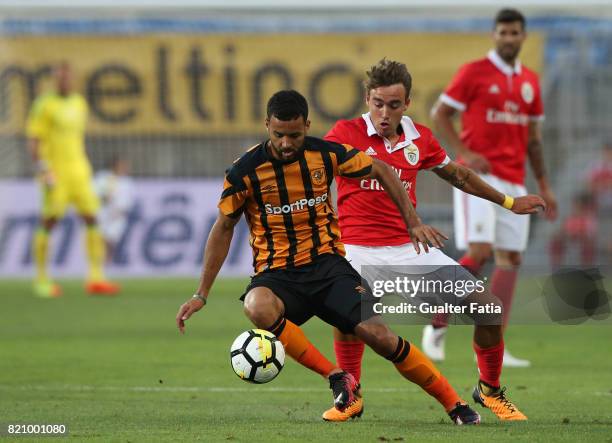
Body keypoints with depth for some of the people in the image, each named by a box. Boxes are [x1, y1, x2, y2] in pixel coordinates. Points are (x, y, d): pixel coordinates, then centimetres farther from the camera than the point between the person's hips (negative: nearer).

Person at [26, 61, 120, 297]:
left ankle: (96, 278, -4)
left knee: (91, 218, -3)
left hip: (78, 171, 6)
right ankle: (41, 279, 3)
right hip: (55, 172, -6)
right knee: (49, 222, -5)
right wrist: (43, 169, -17)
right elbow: (33, 141, -8)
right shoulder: (44, 105, -5)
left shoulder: (79, 103, 15)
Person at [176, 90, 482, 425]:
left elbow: (380, 171, 12)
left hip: (326, 263, 1)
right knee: (258, 307, -38)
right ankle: (337, 378, -25)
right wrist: (202, 295, 1)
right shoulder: (245, 171, -9)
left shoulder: (326, 154, -4)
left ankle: (456, 406, -4)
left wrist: (413, 222, 6)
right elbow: (223, 228, 3)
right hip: (276, 274, -1)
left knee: (377, 334, -18)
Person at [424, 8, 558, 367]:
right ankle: (438, 326, -2)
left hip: (514, 181, 6)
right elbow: (440, 114, -2)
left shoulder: (530, 81, 14)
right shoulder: (474, 72, -3)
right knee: (479, 251, -17)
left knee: (511, 258, 0)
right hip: (478, 176, -6)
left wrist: (544, 185, 15)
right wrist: (465, 153, -15)